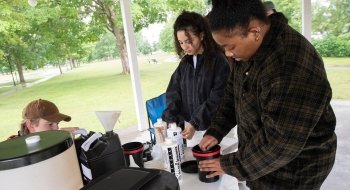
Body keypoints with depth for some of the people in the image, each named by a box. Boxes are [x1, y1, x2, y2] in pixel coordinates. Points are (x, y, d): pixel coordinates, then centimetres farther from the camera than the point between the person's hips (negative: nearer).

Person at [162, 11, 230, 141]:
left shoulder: (219, 60, -11)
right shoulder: (185, 62, 5)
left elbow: (217, 98, -15)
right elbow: (173, 93, 5)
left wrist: (195, 123, -19)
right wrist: (171, 119, -9)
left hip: (212, 127, -4)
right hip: (188, 125, 5)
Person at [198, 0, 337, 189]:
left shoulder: (294, 70, -34)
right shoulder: (250, 49, -6)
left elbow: (279, 142, -30)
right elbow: (232, 93, 5)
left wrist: (231, 165, -18)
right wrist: (215, 130, -5)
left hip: (292, 168, -7)